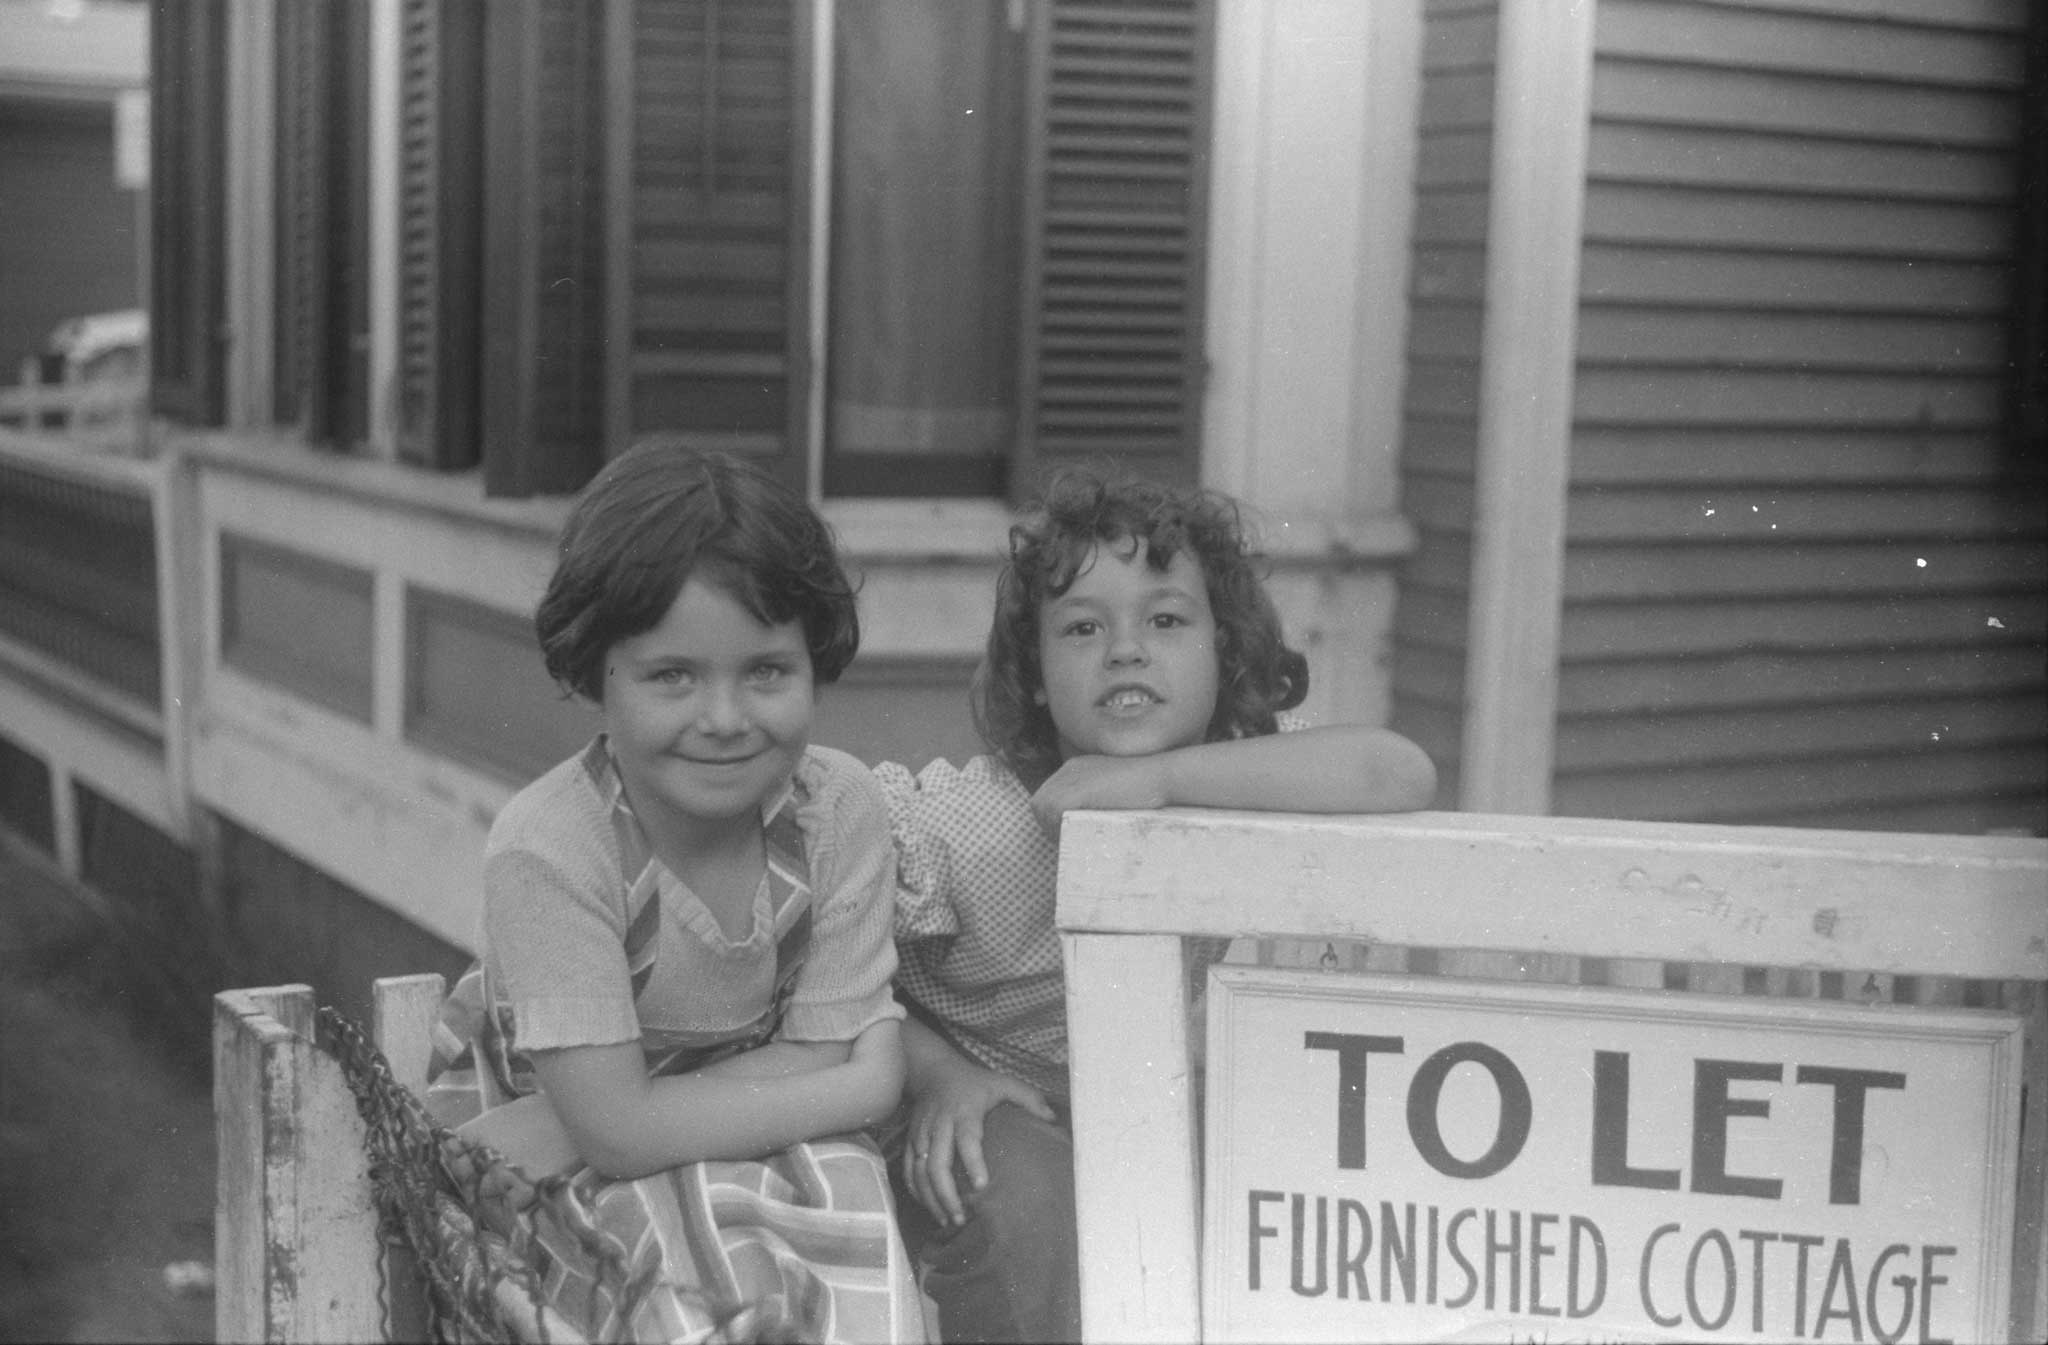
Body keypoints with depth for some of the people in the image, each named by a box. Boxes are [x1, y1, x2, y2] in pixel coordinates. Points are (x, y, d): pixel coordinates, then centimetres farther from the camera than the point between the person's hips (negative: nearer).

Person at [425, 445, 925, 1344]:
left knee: (842, 1197, -27)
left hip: (769, 1137, 3)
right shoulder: (548, 852, -26)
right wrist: (853, 1090, -20)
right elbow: (617, 1128, -26)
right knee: (697, 1239, -31)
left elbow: (819, 1057, -16)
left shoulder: (841, 810, -16)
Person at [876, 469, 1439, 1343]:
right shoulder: (962, 823, -21)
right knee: (1017, 1196, -34)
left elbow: (1403, 777, -38)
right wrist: (936, 1075, -26)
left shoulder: (1233, 771, -17)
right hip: (988, 1113, -3)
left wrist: (1161, 777, -38)